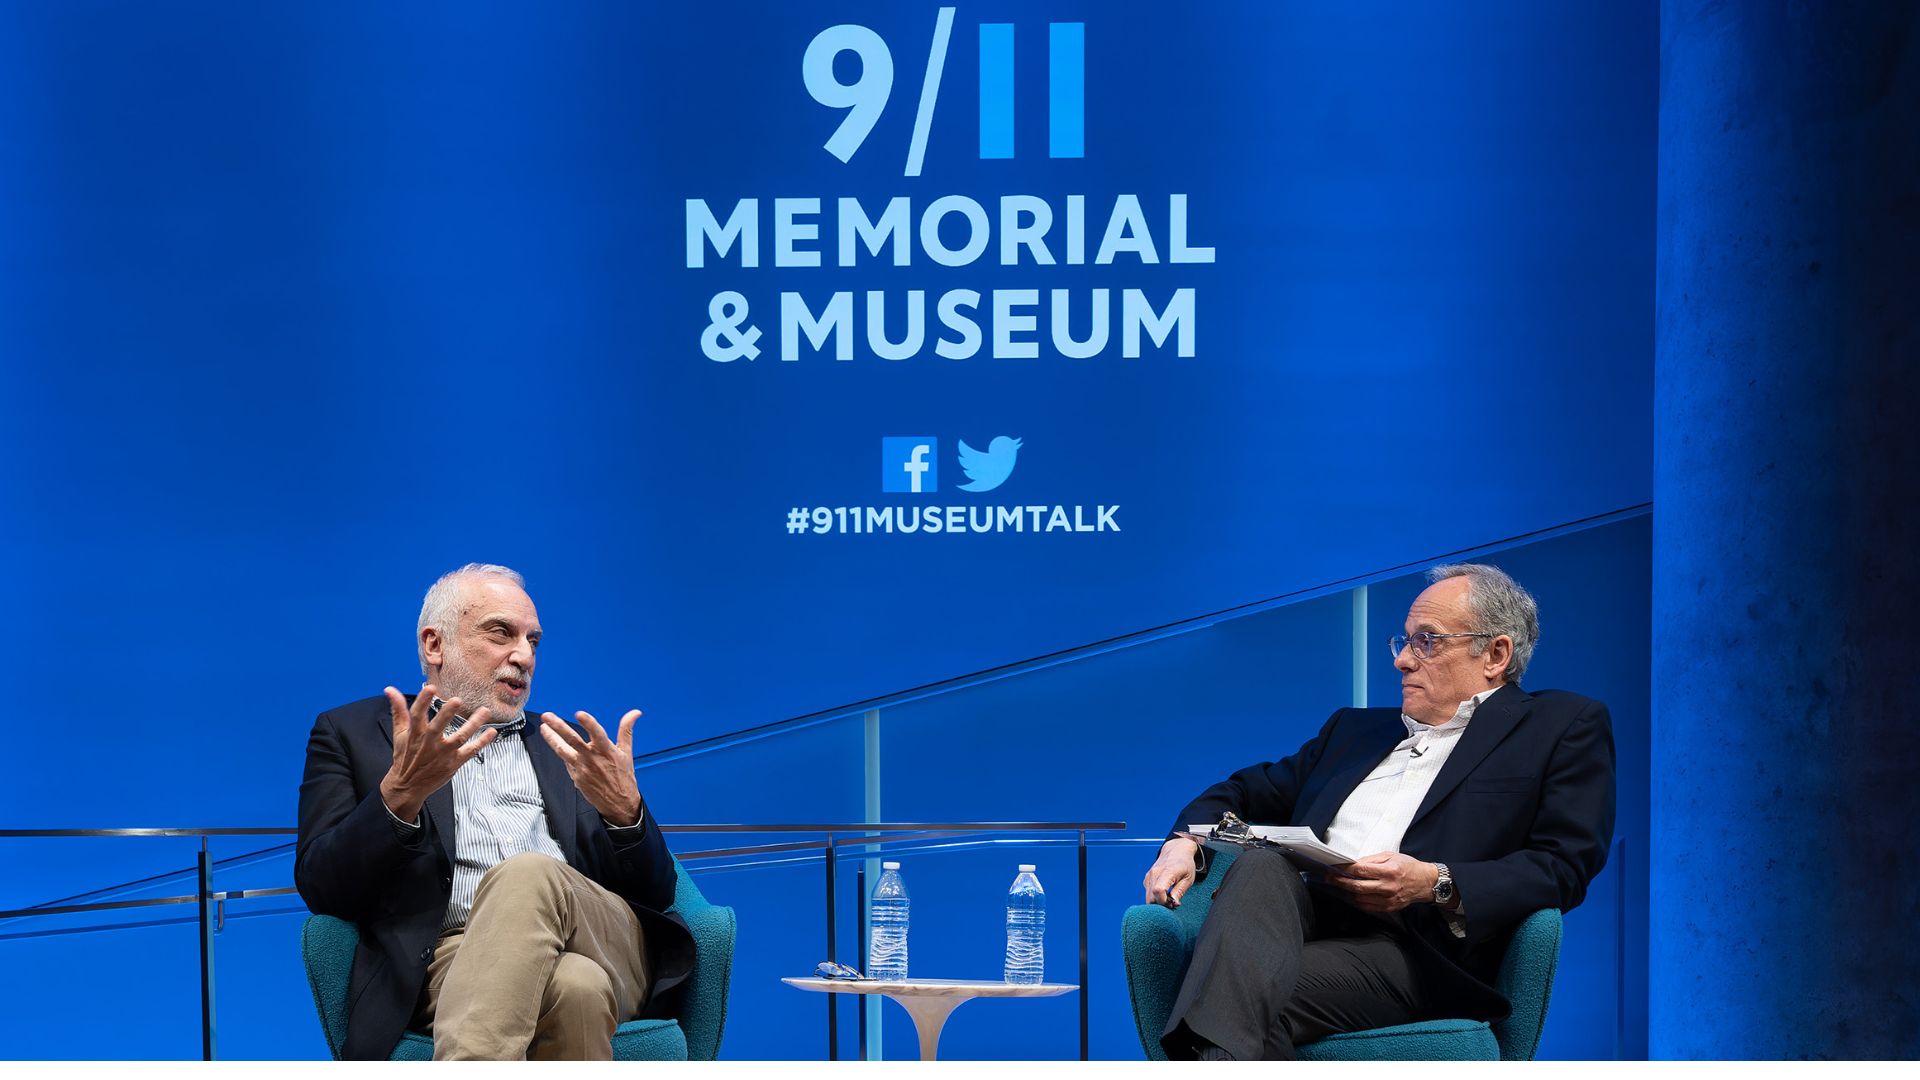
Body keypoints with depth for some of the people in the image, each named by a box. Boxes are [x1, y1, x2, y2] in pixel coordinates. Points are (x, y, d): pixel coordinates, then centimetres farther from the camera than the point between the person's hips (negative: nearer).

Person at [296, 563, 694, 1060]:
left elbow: (655, 891, 19)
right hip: (453, 957, -3)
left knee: (527, 875, -35)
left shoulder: (562, 746, 28)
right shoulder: (352, 733, 20)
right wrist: (402, 793, -13)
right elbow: (320, 887, 5)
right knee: (573, 987, -40)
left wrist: (623, 811, -4)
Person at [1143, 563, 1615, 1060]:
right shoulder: (1357, 728, 33)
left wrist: (1435, 884, -15)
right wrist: (1184, 843, 9)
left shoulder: (1566, 726, 14)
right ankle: (1221, 1061, -54)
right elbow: (1251, 792, 33)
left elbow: (1564, 868, 0)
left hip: (1414, 949, -4)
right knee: (1260, 864, -33)